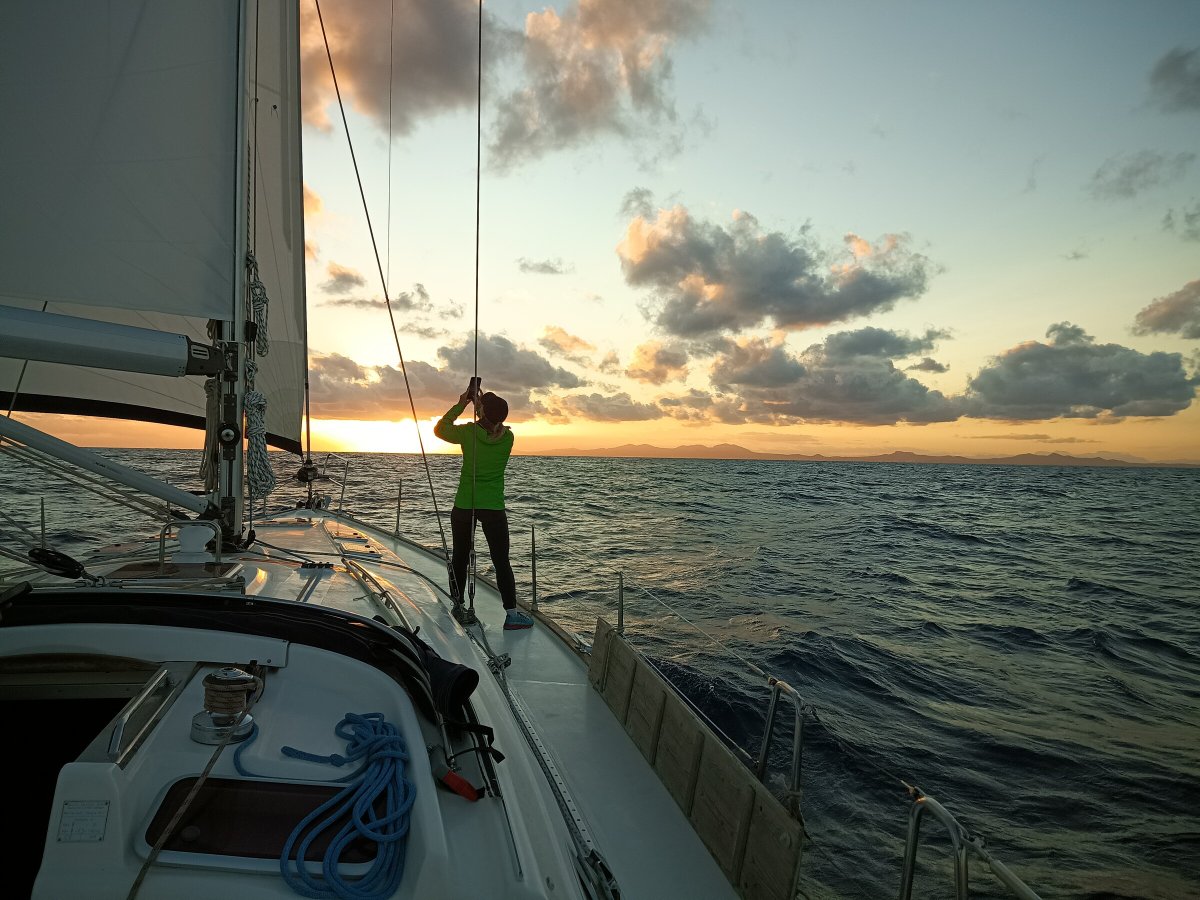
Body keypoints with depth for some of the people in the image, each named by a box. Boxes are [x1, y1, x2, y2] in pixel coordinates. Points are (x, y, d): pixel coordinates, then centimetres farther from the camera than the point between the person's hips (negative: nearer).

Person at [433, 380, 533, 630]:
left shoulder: (469, 433, -10)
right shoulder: (507, 437, -4)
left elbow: (440, 429, 8)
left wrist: (461, 404, 8)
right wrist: (480, 402, 10)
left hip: (464, 505, 0)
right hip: (494, 507, 0)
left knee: (460, 557, 16)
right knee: (502, 562, 3)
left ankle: (458, 606, 25)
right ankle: (512, 614, 1)